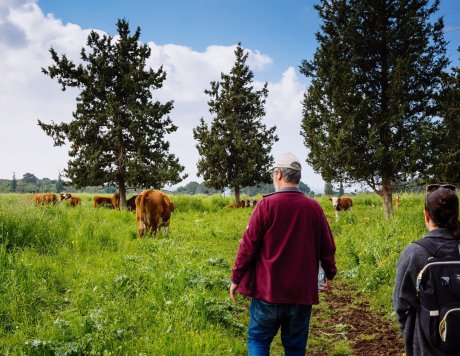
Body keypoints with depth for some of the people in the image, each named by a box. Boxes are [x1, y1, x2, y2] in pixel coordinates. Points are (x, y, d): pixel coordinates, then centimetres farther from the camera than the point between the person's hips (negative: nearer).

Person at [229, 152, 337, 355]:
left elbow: (248, 246, -10)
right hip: (302, 292, 3)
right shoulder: (314, 207, -1)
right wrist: (330, 274, 25)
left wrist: (236, 279, 2)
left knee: (258, 339, 13)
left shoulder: (267, 205, -11)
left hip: (268, 291, -3)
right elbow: (327, 247, 8)